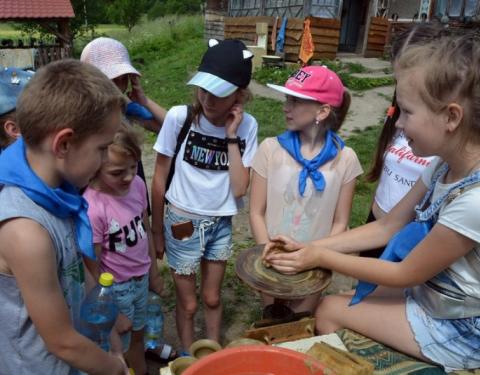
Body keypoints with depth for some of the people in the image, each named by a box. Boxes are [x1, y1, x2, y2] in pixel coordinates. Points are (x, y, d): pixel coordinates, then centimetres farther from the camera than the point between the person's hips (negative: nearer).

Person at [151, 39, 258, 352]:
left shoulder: (247, 126, -11)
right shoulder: (179, 117, -18)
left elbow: (240, 189, -16)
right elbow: (160, 178, -8)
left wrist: (231, 136, -21)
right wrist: (157, 230, -1)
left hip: (220, 225, 2)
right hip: (183, 223, -2)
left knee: (212, 298, 21)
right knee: (188, 303, 16)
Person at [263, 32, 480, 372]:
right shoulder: (445, 167, -8)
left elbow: (405, 275, -22)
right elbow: (387, 227, 0)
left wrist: (321, 257, -13)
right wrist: (309, 246, -6)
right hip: (432, 294, 7)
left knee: (330, 311, -3)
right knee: (333, 305, 7)